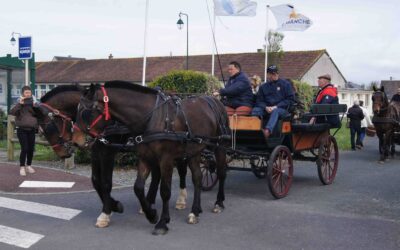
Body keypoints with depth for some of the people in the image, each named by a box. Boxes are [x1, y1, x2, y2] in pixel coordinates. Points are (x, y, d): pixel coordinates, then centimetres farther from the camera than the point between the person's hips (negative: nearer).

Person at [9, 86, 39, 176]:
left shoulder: (33, 103, 6)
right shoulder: (19, 104, -2)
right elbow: (12, 112, -18)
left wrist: (34, 106, -15)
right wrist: (20, 104, -26)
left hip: (31, 129, 3)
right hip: (22, 130, -3)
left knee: (31, 149, 6)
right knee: (25, 149, -12)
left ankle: (28, 165, 24)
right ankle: (22, 167, -1)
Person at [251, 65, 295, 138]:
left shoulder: (285, 84, 10)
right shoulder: (263, 87, 19)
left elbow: (290, 99, 1)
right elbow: (259, 101, 12)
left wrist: (276, 106, -10)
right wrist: (266, 107, -11)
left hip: (282, 110, -3)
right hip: (267, 109, 4)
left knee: (275, 111, -37)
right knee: (256, 110, -25)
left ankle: (267, 130, -60)